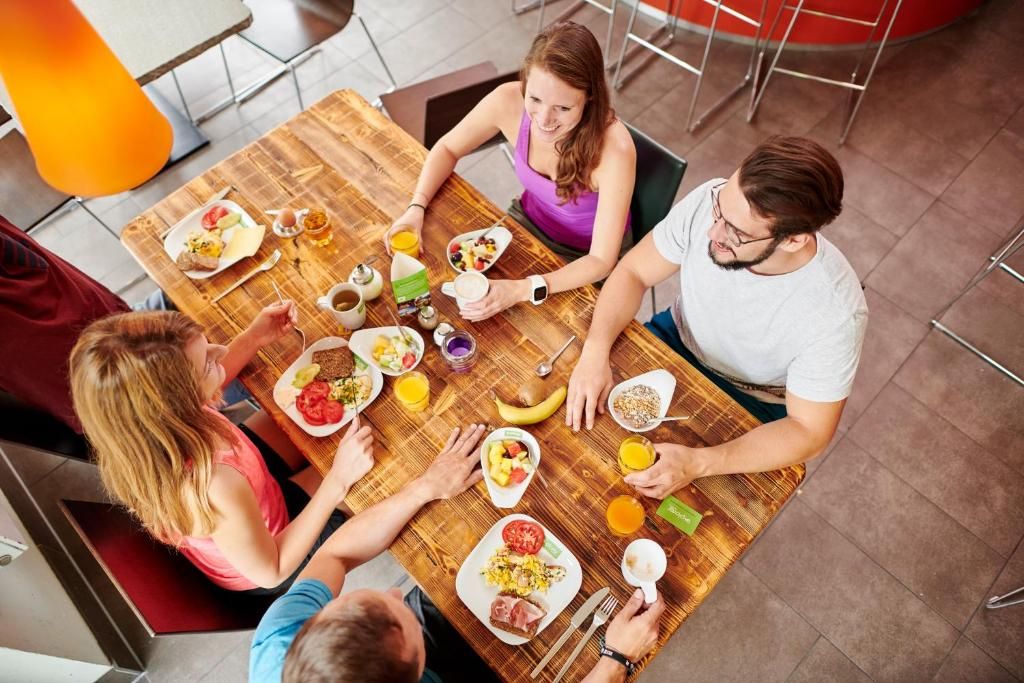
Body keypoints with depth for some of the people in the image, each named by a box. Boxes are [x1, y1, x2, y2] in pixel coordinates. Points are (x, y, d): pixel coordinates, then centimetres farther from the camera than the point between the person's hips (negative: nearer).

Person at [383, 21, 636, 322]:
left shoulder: (614, 149, -36)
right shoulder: (508, 101, -25)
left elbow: (601, 260, -31)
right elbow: (448, 148, -6)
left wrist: (522, 290, -43)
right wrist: (417, 207, -21)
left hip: (584, 261, -4)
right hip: (528, 224, 4)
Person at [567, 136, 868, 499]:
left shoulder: (835, 313, -34)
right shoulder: (709, 201, -27)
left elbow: (809, 431, -24)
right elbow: (632, 272, -14)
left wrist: (697, 463, -38)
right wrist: (594, 353, -31)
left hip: (753, 404, -3)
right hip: (677, 339, 4)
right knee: (584, 404, -5)